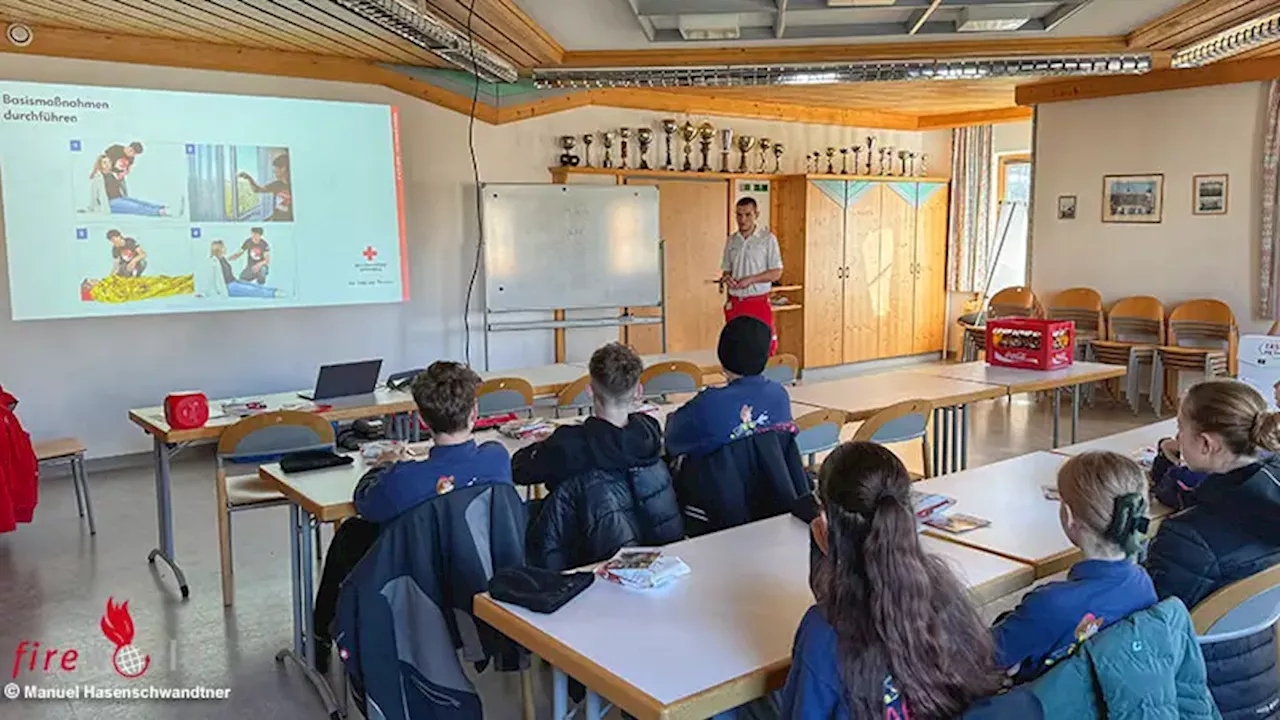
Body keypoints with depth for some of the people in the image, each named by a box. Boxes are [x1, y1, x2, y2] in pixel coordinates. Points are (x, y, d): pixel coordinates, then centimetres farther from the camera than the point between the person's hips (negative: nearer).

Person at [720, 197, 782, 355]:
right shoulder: (731, 241, 10)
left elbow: (776, 273, -6)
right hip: (734, 304, 4)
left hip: (758, 303, -4)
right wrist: (726, 278, -8)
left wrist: (750, 279, -18)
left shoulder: (768, 238, -3)